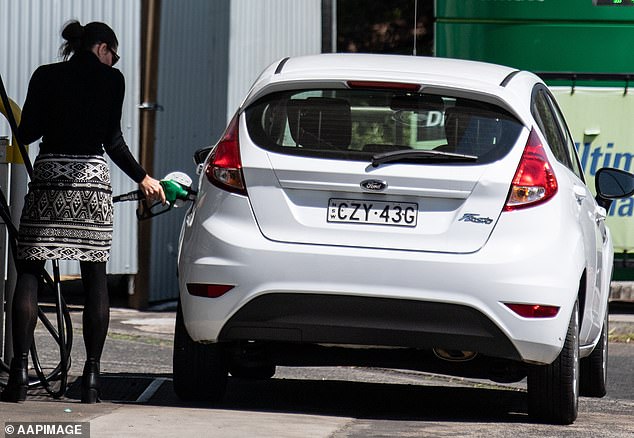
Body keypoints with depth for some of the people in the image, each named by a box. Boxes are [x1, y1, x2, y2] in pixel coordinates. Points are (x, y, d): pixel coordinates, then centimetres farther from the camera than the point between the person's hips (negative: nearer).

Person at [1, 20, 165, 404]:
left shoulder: (46, 76, 6)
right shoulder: (111, 79, 2)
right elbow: (113, 140, -4)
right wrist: (142, 178, 6)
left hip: (49, 176, 1)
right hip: (92, 177, -1)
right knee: (95, 276, 6)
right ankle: (91, 376, 2)